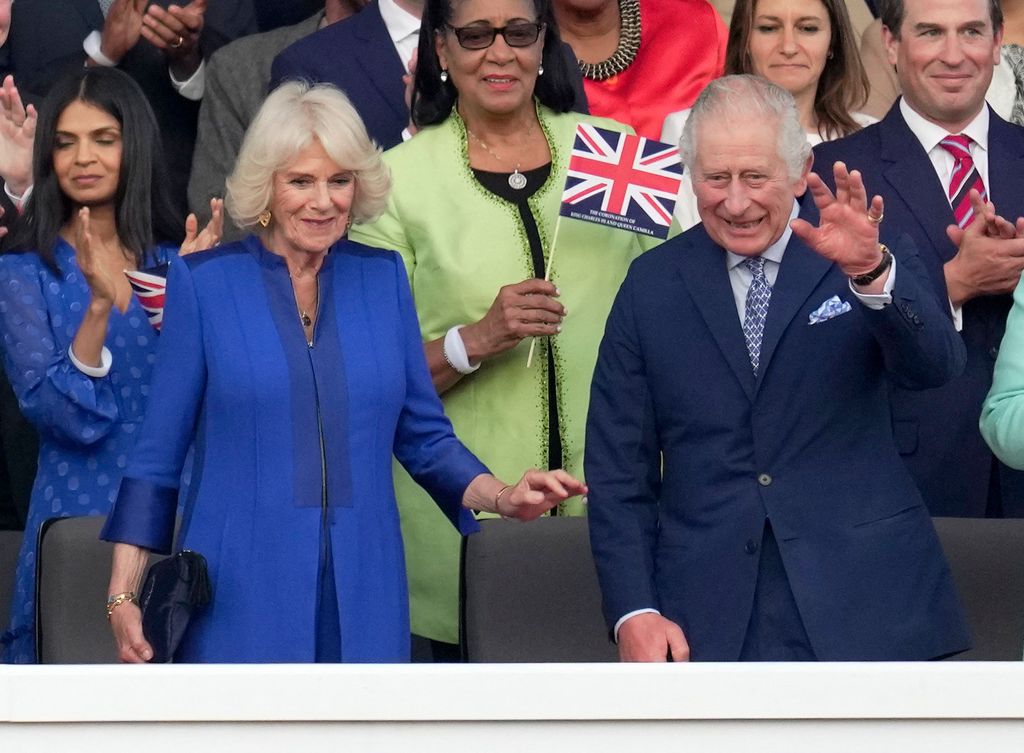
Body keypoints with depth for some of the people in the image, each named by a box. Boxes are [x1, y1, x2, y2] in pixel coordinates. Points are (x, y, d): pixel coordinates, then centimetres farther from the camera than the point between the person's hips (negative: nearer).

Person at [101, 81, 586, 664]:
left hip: (362, 595, 3)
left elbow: (423, 436, 14)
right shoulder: (204, 282, 1)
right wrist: (124, 592, -4)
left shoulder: (384, 277, 9)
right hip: (241, 600, -3)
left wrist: (502, 498, -4)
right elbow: (159, 454, 2)